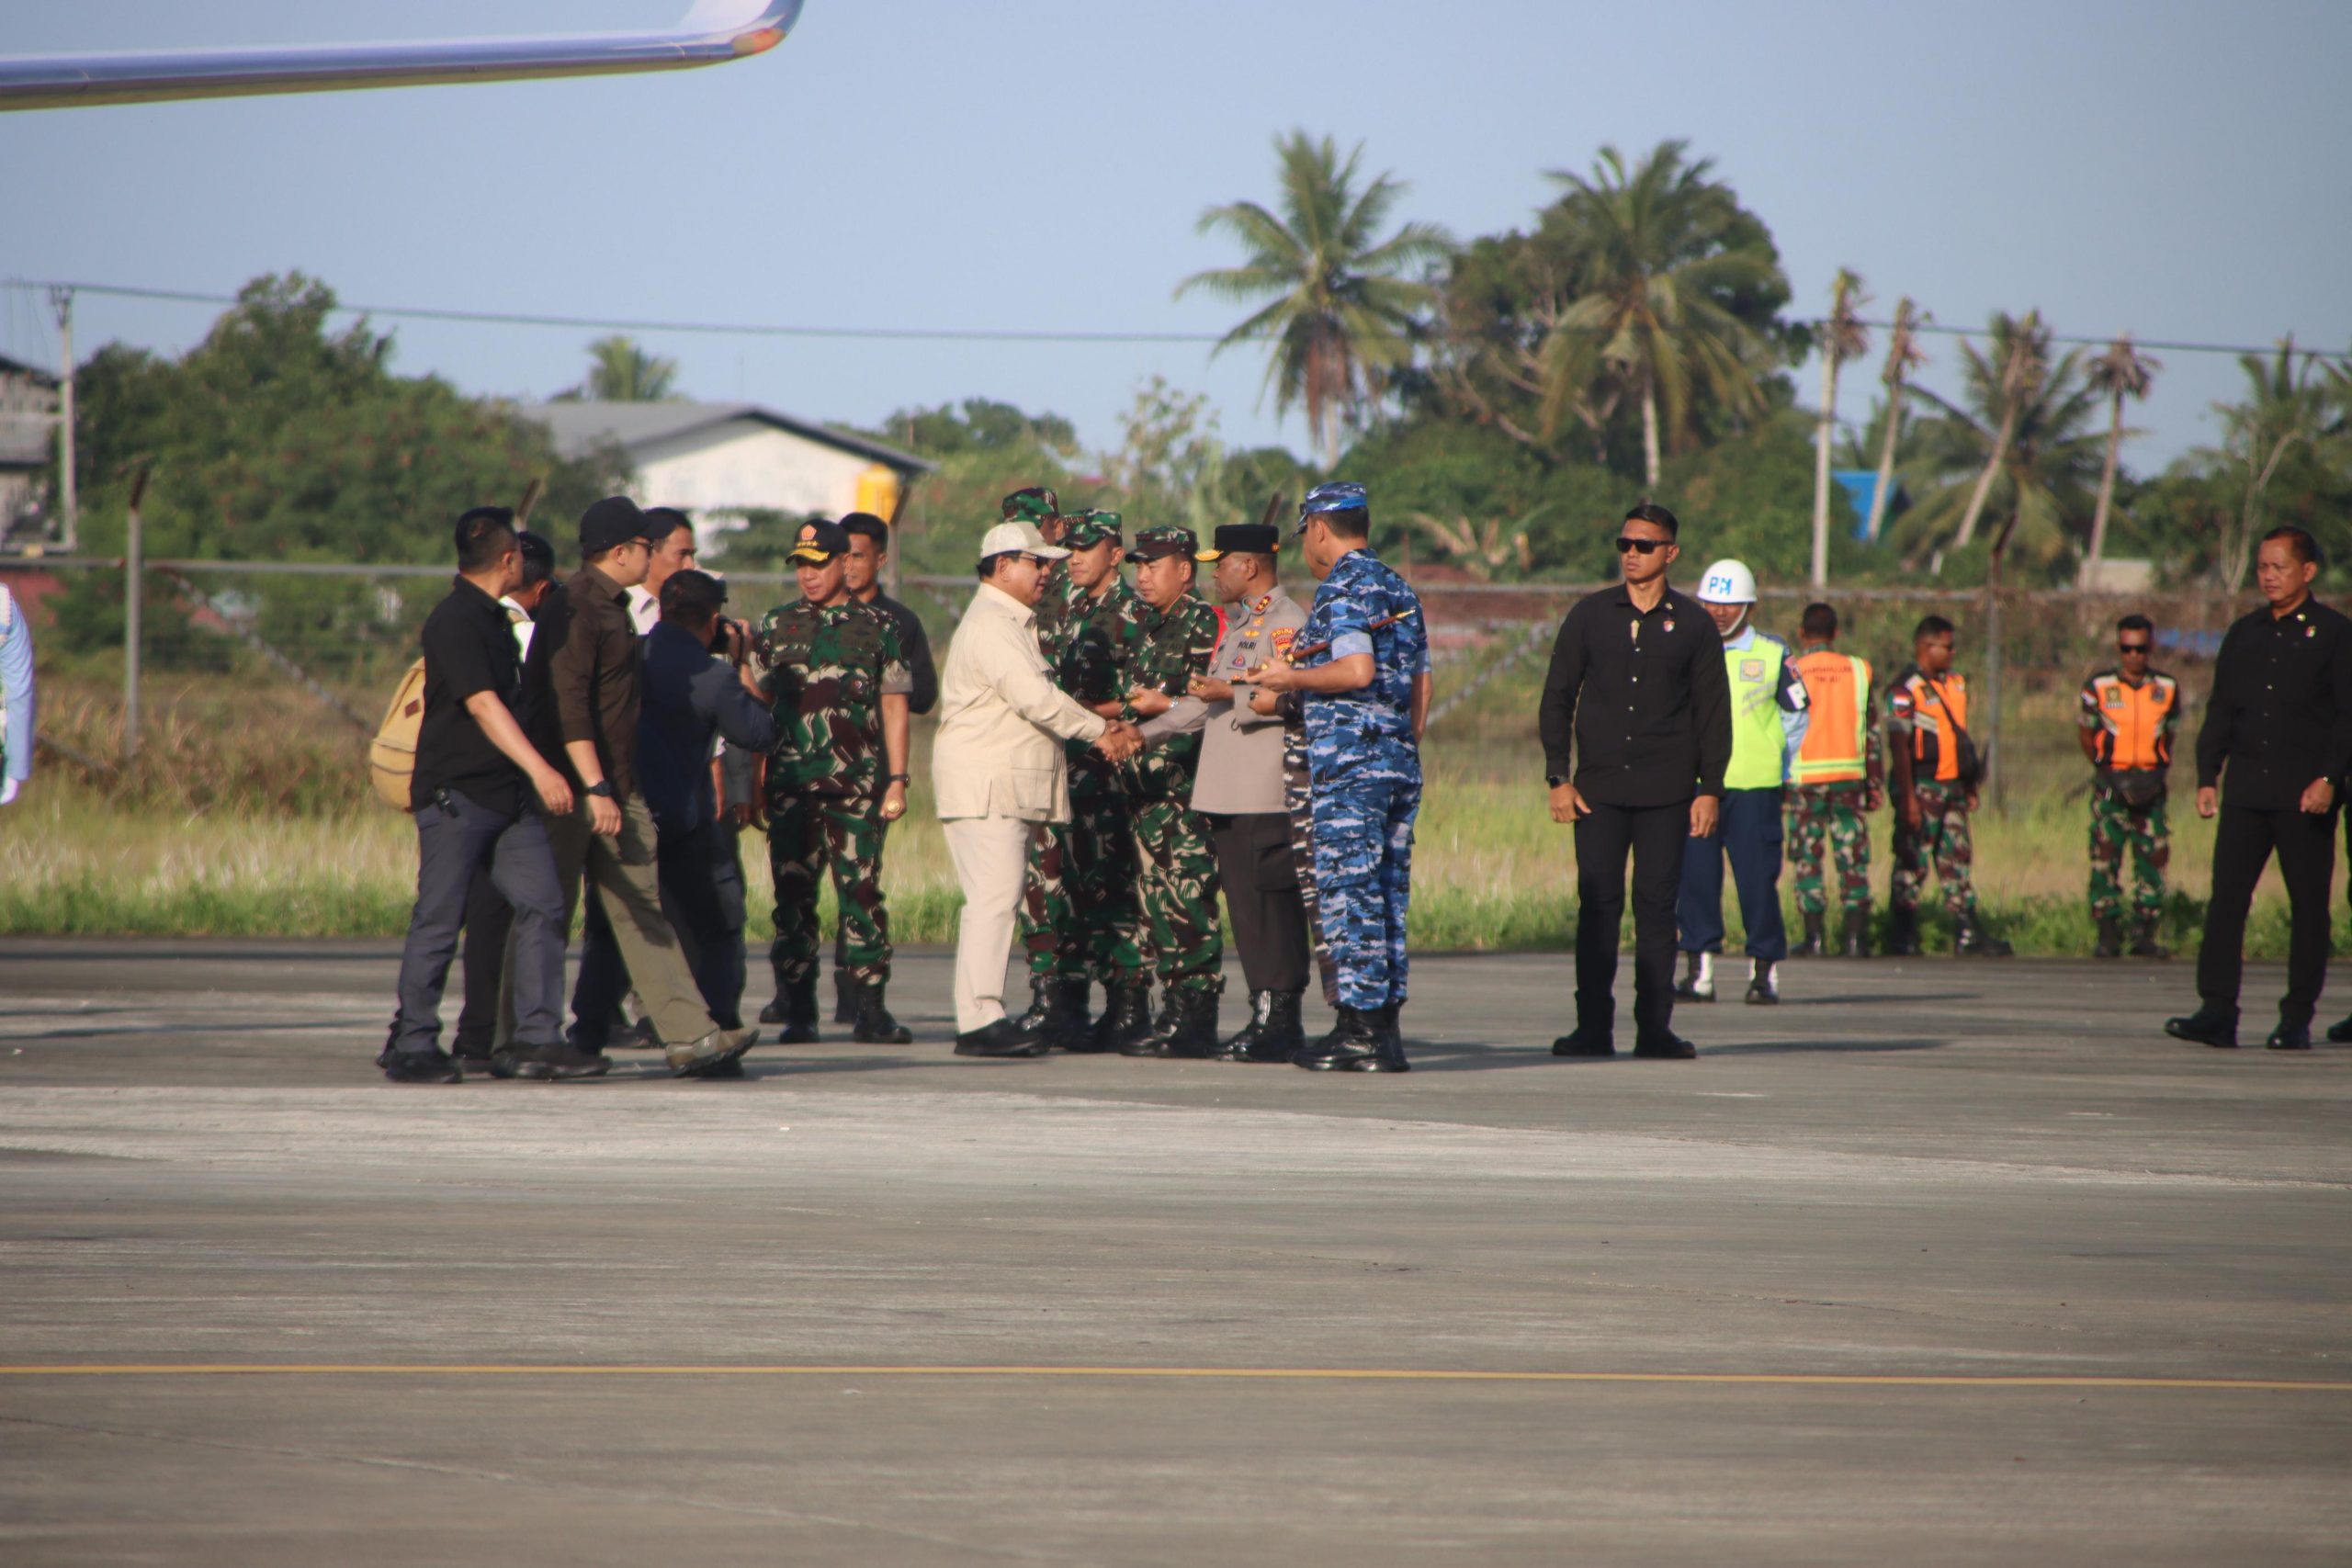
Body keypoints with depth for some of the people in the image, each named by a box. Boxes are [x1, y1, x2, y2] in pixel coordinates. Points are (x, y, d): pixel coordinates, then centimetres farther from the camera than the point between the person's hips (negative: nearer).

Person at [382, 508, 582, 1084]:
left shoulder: (495, 619, 17)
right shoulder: (454, 621, -12)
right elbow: (482, 705, -23)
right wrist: (538, 768, -32)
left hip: (508, 797, 8)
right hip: (455, 794, -8)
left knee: (542, 903, -3)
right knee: (439, 922, -4)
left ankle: (536, 1040, -3)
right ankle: (411, 1046, 5)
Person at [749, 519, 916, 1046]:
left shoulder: (878, 627, 7)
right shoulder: (776, 627, 12)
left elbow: (894, 706, 7)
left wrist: (897, 780, 0)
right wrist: (754, 782, 8)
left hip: (858, 784, -2)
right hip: (791, 783, 2)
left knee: (862, 893, -5)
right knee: (793, 897, 1)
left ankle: (872, 1011, -2)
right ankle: (797, 1010, 6)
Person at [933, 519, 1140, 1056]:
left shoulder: (1011, 625, 22)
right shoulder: (990, 625, -12)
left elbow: (1038, 700, 22)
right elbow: (1035, 698, -20)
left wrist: (1102, 728, 8)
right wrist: (1101, 731, -10)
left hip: (1009, 786, 11)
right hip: (984, 785, -11)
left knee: (996, 900, 8)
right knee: (994, 897, -14)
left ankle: (980, 1019, 8)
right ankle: (981, 1019, -18)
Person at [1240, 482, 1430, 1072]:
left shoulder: (1341, 587, -9)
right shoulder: (1399, 589, 17)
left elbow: (1357, 669, -21)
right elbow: (1421, 685, 19)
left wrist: (1290, 677, -9)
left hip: (1349, 760, -8)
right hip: (1401, 762, 8)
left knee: (1348, 891, -7)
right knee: (1388, 892, 8)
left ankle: (1362, 1026, -10)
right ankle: (1386, 1029, 8)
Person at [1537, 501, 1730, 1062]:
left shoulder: (1692, 625, 6)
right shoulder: (1590, 616, 8)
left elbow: (1713, 711, 7)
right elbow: (1557, 699, 9)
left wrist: (1710, 788, -1)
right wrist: (1558, 777, 0)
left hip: (1666, 794, -1)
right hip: (1599, 788, 1)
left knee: (1657, 906, -1)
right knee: (1598, 905, -3)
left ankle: (1654, 1027, 2)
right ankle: (1593, 1028, -1)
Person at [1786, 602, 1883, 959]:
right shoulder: (1858, 671, 5)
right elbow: (1872, 731, 6)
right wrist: (1876, 781, 12)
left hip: (1805, 778, -2)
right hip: (1849, 777, 2)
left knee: (1808, 859, 3)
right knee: (1853, 857, 5)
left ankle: (1815, 937, 0)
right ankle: (1855, 936, 0)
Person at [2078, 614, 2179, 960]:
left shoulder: (2167, 688, 6)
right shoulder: (2099, 687, 0)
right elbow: (2085, 734, 9)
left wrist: (2160, 771, 4)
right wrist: (2106, 772, 1)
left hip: (2149, 785, 2)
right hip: (2111, 781, -2)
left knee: (2153, 857, -1)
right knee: (2105, 857, -5)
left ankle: (2144, 933, 6)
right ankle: (2108, 935, -1)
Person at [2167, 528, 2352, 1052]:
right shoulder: (2244, 635, 15)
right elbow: (2220, 712, 17)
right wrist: (2207, 777, 8)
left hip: (2306, 795, -4)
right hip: (2246, 788, 4)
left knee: (2308, 906, 0)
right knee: (2226, 896, -6)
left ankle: (2297, 1019, 6)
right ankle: (2217, 1013, -8)